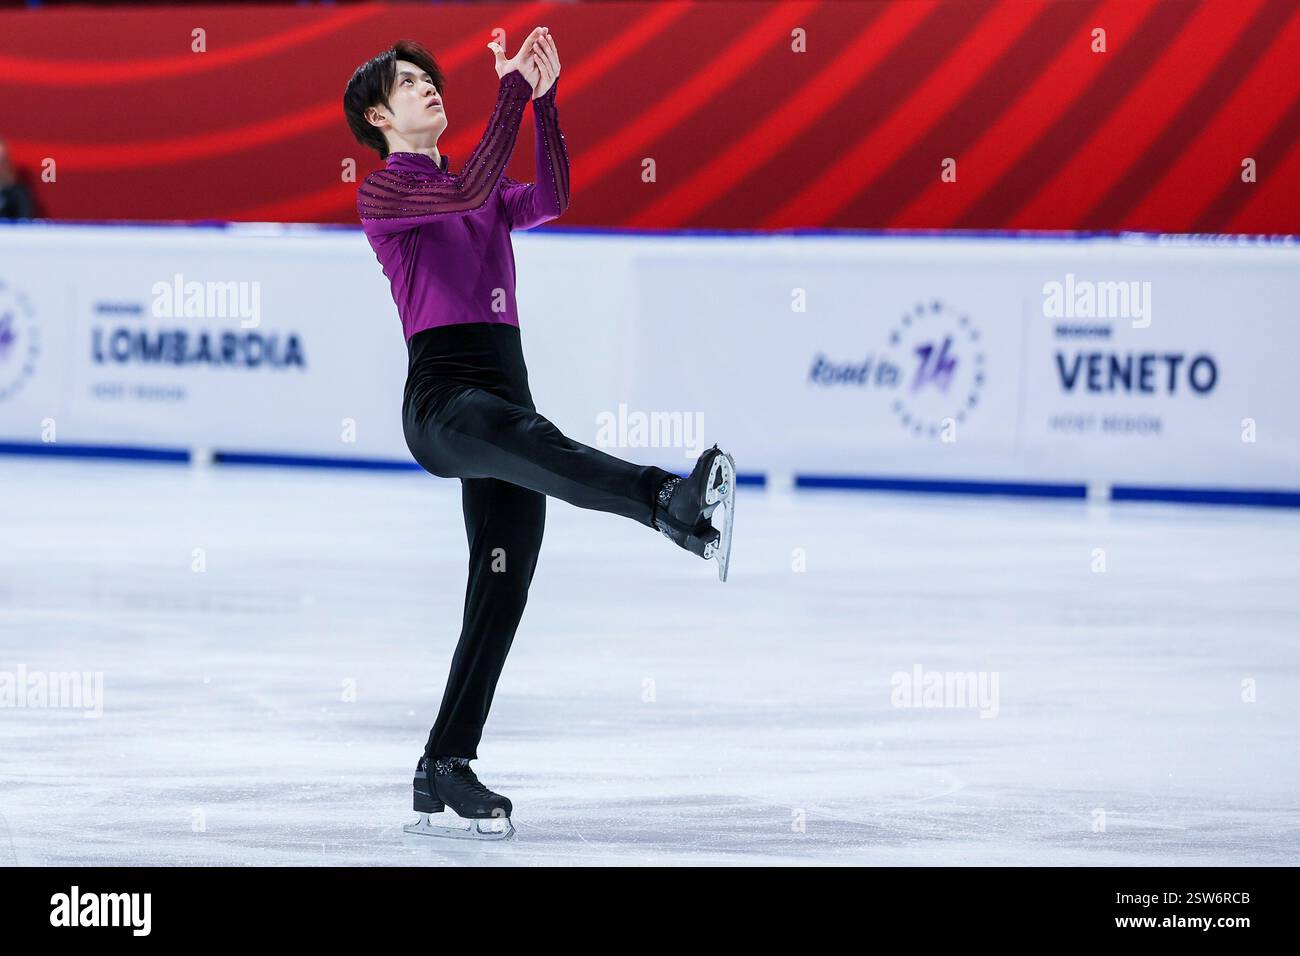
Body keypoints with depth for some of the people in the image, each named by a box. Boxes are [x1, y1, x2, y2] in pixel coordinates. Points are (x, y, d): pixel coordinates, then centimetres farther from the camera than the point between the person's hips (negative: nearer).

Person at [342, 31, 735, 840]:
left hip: (504, 393, 8)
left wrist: (545, 98, -1)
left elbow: (551, 198, 5)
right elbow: (471, 191, -14)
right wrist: (512, 92, -10)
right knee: (539, 445, -39)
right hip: (443, 397, -8)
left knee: (504, 590, 3)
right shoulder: (384, 190, 6)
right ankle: (674, 505, -70)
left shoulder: (482, 197, 26)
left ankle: (444, 774, 7)